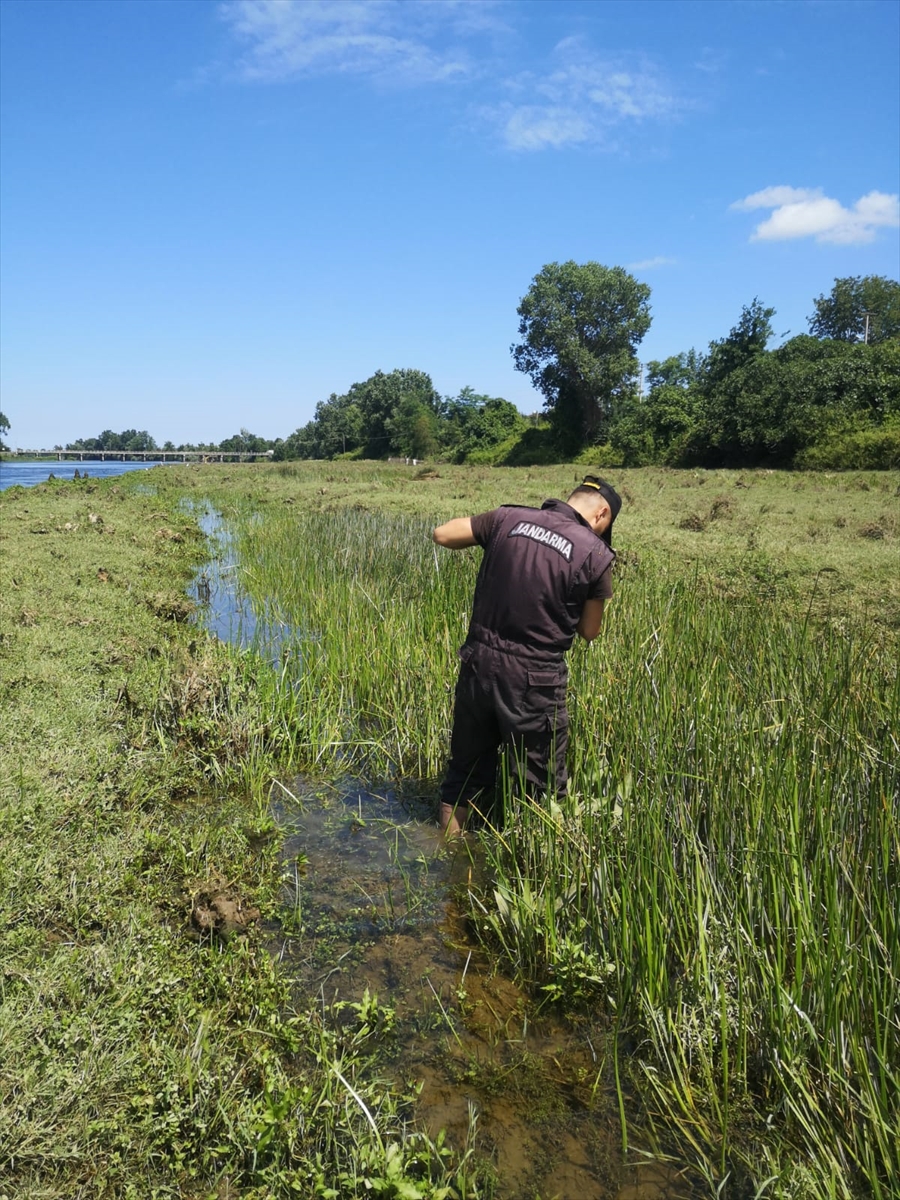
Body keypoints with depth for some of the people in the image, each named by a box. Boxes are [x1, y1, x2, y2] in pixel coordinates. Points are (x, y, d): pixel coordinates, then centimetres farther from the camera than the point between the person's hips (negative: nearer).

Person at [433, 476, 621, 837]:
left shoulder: (509, 519, 0)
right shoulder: (595, 554, -8)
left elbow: (442, 534, 8)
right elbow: (589, 632, 2)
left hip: (478, 666, 4)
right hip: (533, 681, -4)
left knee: (465, 772, 21)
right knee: (541, 788, 14)